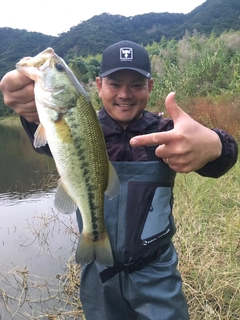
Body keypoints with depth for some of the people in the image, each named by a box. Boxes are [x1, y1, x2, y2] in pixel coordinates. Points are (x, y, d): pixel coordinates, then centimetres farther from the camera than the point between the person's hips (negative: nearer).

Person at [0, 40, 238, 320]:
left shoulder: (165, 131, -10)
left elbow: (216, 159, -29)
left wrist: (213, 146, -55)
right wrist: (37, 113, -56)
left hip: (155, 270, -1)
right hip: (98, 271, 2)